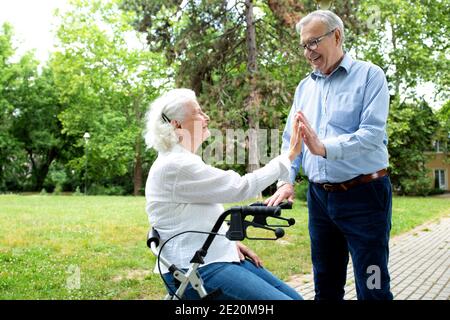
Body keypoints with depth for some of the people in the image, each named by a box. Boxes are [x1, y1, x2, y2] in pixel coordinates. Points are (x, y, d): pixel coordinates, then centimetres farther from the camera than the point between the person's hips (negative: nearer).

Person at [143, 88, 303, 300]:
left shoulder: (183, 161, 14)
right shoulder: (175, 165, -18)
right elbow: (241, 187, -16)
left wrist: (231, 242, 7)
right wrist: (289, 156, -8)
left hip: (220, 257, 10)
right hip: (195, 270, -10)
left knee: (294, 297, 4)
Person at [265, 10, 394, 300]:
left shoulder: (369, 75, -5)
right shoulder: (305, 87, 12)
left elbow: (372, 134, -18)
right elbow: (290, 140, 10)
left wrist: (325, 148, -31)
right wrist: (286, 180, -6)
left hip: (364, 194, -5)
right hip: (320, 197, 6)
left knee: (372, 287, 0)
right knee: (326, 286, 15)